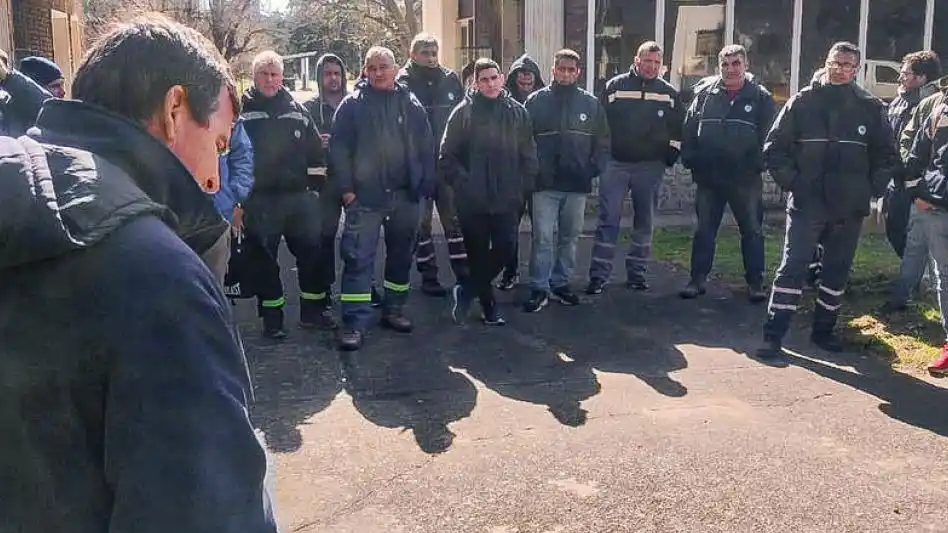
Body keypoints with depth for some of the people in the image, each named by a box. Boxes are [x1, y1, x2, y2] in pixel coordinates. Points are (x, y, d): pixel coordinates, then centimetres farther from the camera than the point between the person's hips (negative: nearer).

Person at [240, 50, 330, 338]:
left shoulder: (296, 109, 9)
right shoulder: (242, 109, 0)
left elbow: (316, 150, 12)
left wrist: (315, 186, 6)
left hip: (299, 196, 3)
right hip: (259, 200, -2)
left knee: (312, 252, 7)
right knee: (264, 258, 5)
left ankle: (314, 309, 22)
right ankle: (272, 317, 18)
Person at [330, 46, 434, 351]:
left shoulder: (411, 104, 7)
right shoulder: (353, 104, -1)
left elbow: (426, 148, 8)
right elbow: (339, 149, -4)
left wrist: (426, 185, 2)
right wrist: (345, 188, -10)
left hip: (406, 196, 3)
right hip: (365, 196, -3)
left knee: (401, 255, 13)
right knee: (358, 259, -6)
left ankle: (394, 310, 29)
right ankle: (355, 323, -2)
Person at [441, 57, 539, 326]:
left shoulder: (517, 112, 5)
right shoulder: (464, 112, -2)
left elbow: (529, 155, 9)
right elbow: (447, 155, -1)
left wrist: (524, 186, 1)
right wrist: (462, 183, -8)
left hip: (507, 199, 2)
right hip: (473, 201, -2)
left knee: (504, 248, -4)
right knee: (478, 254, 6)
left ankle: (465, 292, 15)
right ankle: (488, 305, 25)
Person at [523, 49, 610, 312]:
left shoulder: (591, 104, 6)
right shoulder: (536, 101, 0)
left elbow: (602, 142, 11)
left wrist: (594, 168, 0)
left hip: (577, 184, 3)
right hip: (545, 183, -3)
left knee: (569, 237, 11)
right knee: (543, 237, -4)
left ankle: (561, 283, 24)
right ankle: (539, 289, 4)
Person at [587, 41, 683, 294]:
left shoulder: (669, 93, 7)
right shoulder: (615, 86, 0)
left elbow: (677, 130, 11)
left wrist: (669, 158, 1)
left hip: (651, 167, 3)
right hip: (615, 164, -2)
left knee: (644, 222, 8)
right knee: (608, 220, -4)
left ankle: (636, 273, 19)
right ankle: (598, 275, -1)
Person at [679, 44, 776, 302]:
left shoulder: (761, 97, 0)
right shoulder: (705, 93, 3)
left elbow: (770, 136, -1)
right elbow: (689, 129, 4)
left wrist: (759, 164, -9)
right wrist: (690, 160, -3)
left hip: (746, 179, -1)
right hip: (709, 177, 1)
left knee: (752, 231, 7)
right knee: (704, 230, 8)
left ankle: (755, 283, 17)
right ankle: (697, 279, 17)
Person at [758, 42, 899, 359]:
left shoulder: (871, 107, 4)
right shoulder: (803, 102, -1)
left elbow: (886, 156, 11)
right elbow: (774, 148, 0)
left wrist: (872, 189, 1)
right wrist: (791, 182, -6)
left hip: (850, 208, 3)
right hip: (806, 204, -2)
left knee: (838, 271, 11)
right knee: (792, 267, -5)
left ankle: (824, 330, 25)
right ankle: (773, 334, -2)